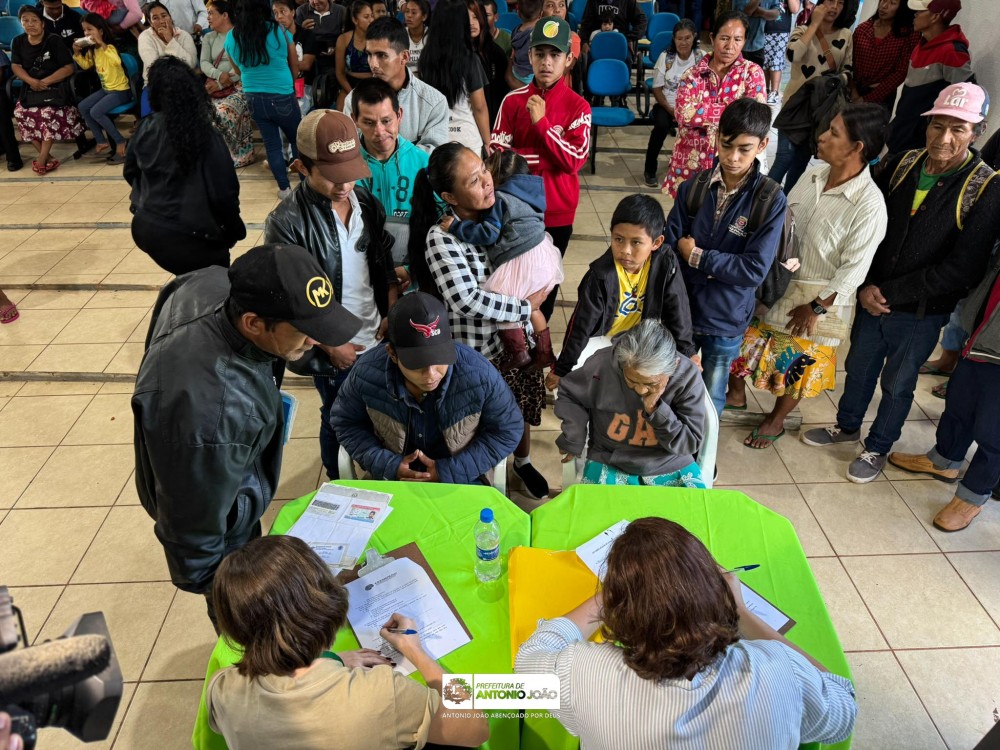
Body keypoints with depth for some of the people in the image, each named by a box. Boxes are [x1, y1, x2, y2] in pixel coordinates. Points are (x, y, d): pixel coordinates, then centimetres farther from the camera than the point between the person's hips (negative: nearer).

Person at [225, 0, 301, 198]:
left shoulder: (231, 37, 0)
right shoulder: (279, 31, -8)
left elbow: (240, 70, 15)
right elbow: (295, 67, 4)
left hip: (254, 98, 3)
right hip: (282, 97, -3)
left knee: (271, 144, 13)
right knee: (297, 140, 14)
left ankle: (284, 187, 18)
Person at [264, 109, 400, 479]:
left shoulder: (367, 202, -2)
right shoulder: (287, 221, -19)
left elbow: (386, 265, 6)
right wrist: (331, 346, -14)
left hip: (378, 339, 5)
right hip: (334, 349, -4)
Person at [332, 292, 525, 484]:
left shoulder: (480, 374, -22)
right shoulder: (367, 372, -17)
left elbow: (507, 431, -8)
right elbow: (345, 422, 0)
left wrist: (449, 471, -16)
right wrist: (387, 465, -14)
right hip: (392, 478, 1)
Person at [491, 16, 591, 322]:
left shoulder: (577, 106, -6)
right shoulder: (513, 100, -4)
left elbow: (575, 160, -15)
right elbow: (497, 153, -9)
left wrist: (541, 122, -21)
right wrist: (545, 158, -19)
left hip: (557, 208, 0)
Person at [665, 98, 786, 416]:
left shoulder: (771, 201, -13)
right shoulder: (693, 187, -7)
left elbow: (755, 270, -18)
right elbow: (670, 247, -9)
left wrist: (697, 256, -16)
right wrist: (721, 266, -22)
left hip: (725, 319, -2)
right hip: (680, 309, 2)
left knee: (710, 401, 17)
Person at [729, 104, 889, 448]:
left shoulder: (869, 204, -24)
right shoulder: (813, 176, -6)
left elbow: (853, 269, -21)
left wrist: (816, 308, -16)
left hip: (818, 298, -6)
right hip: (777, 283, 6)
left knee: (795, 366, 13)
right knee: (743, 340, 17)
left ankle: (776, 420, 39)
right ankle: (736, 393, 44)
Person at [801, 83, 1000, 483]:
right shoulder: (902, 164, -5)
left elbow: (962, 269, -19)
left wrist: (890, 292, -20)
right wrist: (865, 286, -11)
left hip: (921, 314, -3)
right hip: (871, 299, 4)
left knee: (897, 384, 15)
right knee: (859, 368, 21)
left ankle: (878, 447, 37)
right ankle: (847, 425, 46)